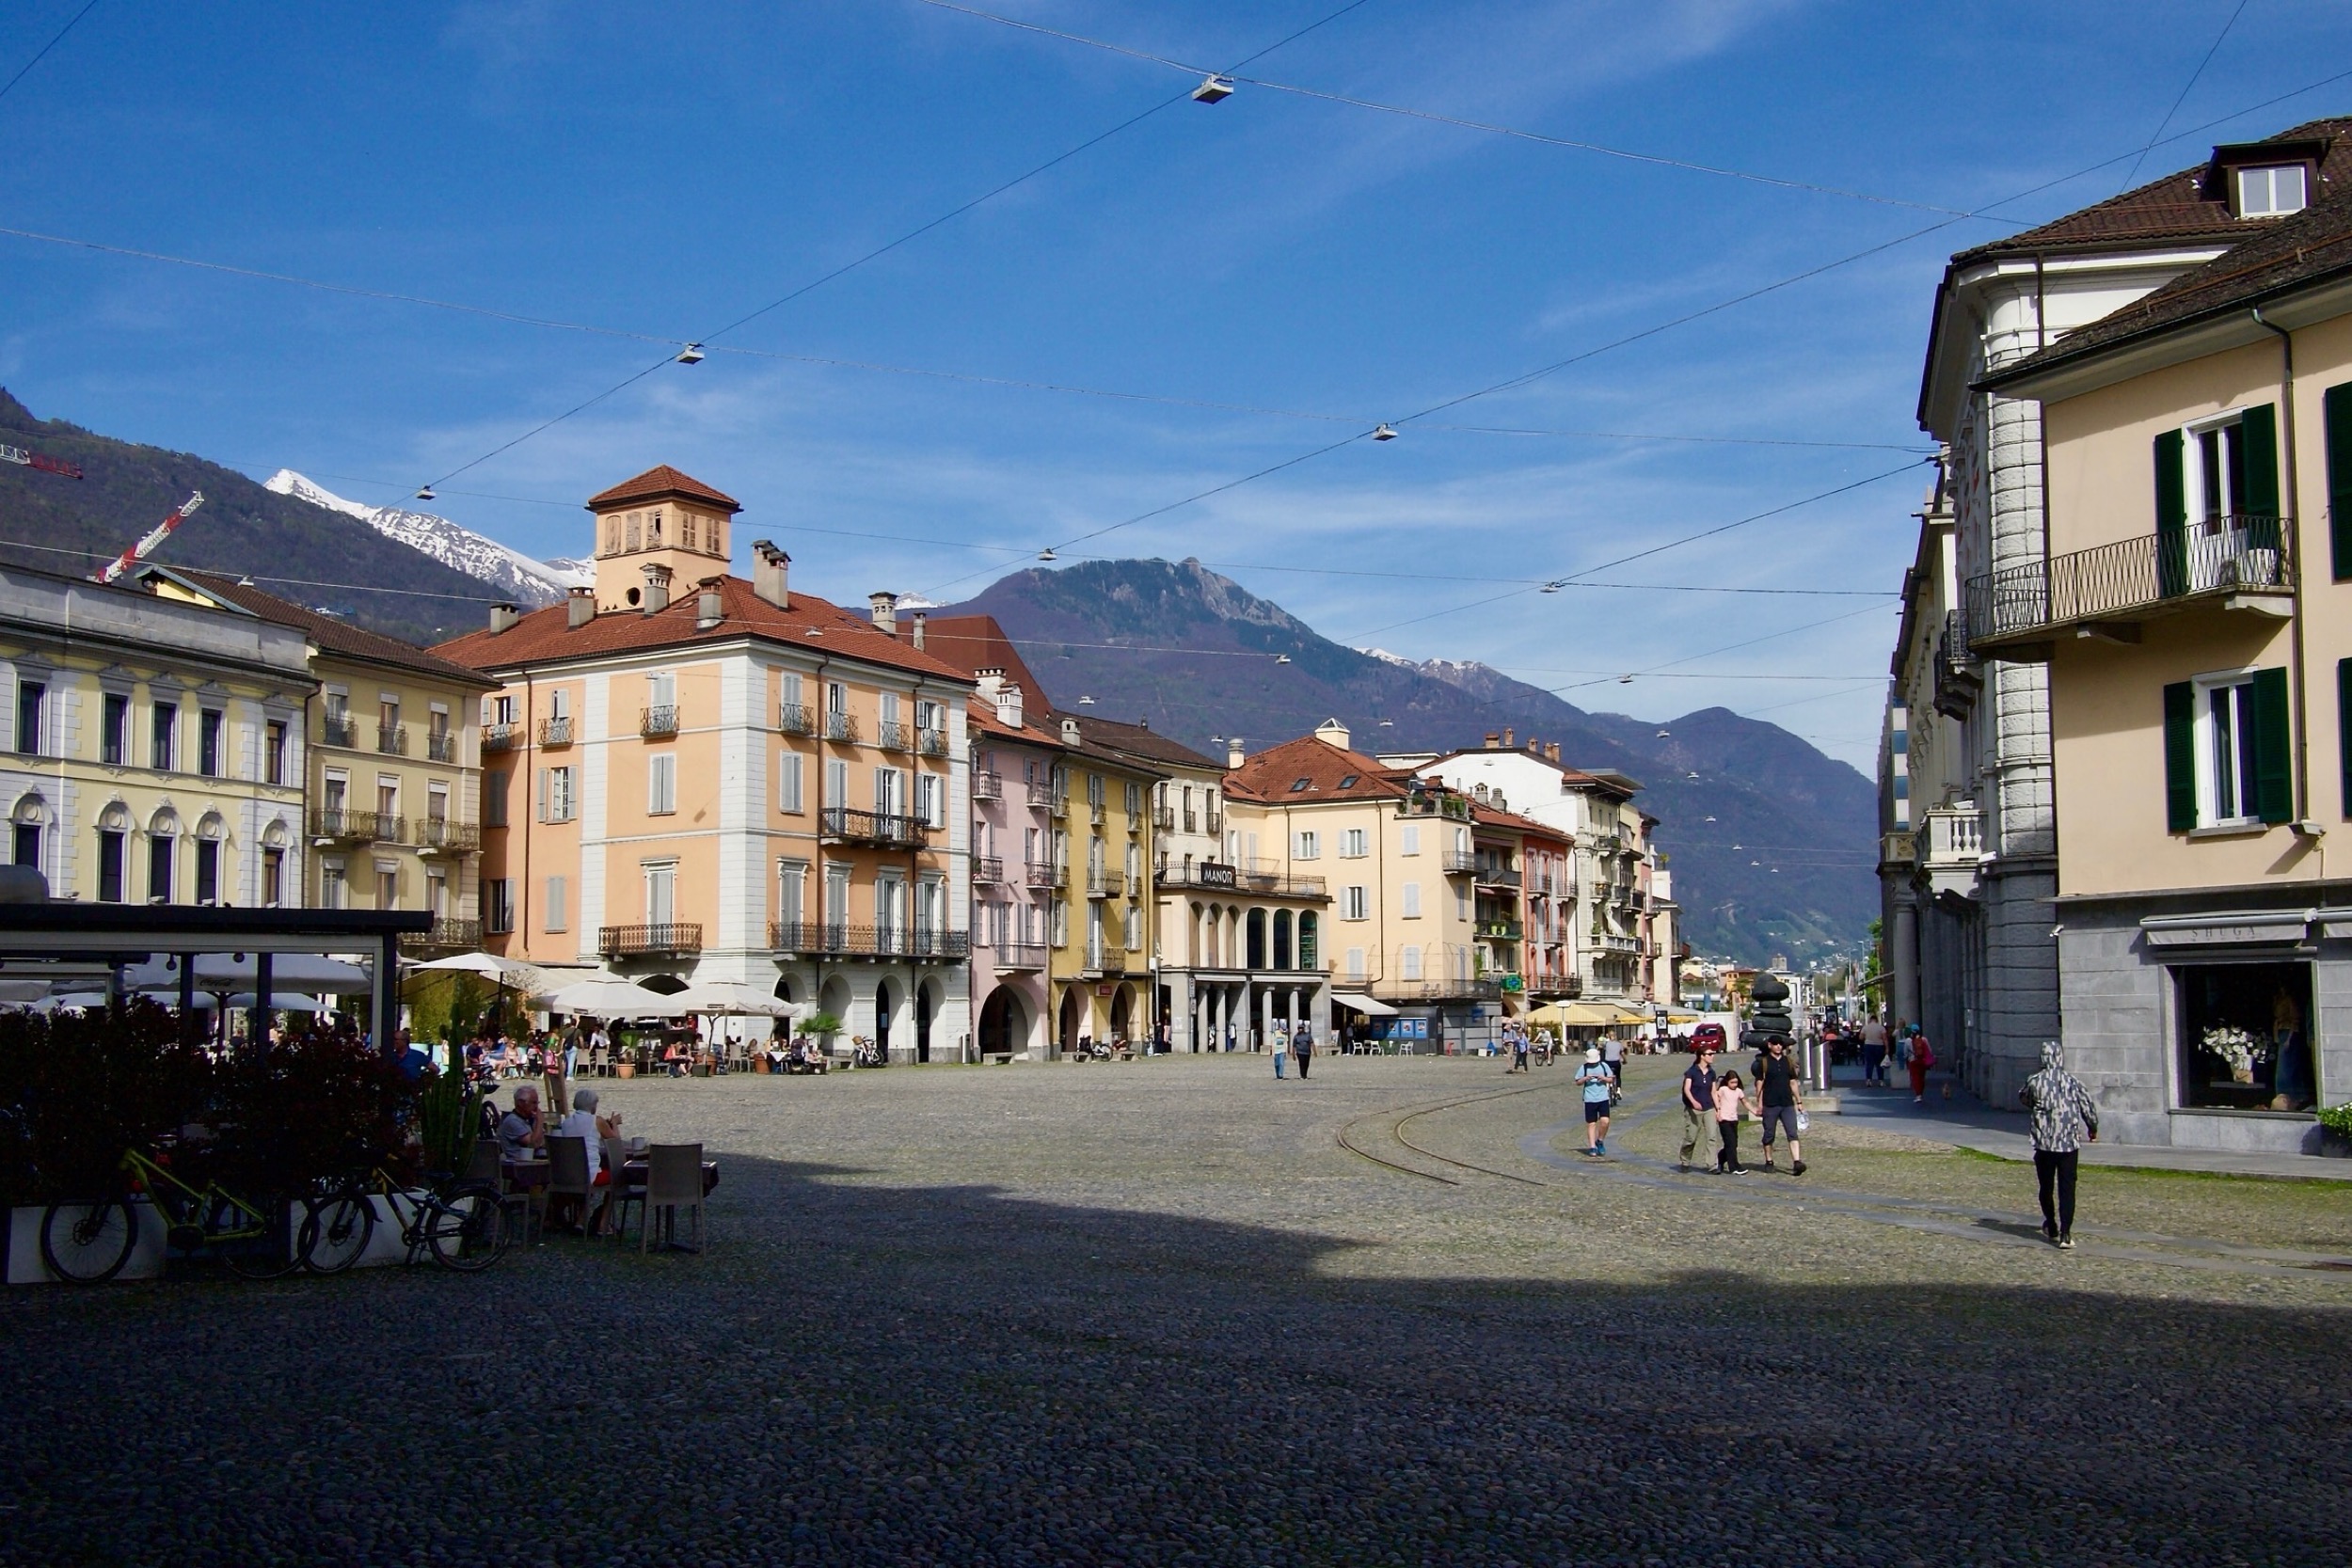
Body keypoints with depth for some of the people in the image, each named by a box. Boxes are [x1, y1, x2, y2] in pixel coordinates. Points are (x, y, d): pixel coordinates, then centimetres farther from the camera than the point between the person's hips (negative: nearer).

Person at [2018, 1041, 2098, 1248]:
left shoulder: (2035, 1082, -5)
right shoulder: (2072, 1081, -5)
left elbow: (2023, 1099, 14)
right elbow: (2089, 1106, 0)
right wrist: (2093, 1129, 17)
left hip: (2044, 1143, 0)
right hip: (2069, 1143, 0)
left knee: (2046, 1187, 16)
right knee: (2067, 1189, 0)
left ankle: (2051, 1228, 30)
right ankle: (2065, 1234, -9)